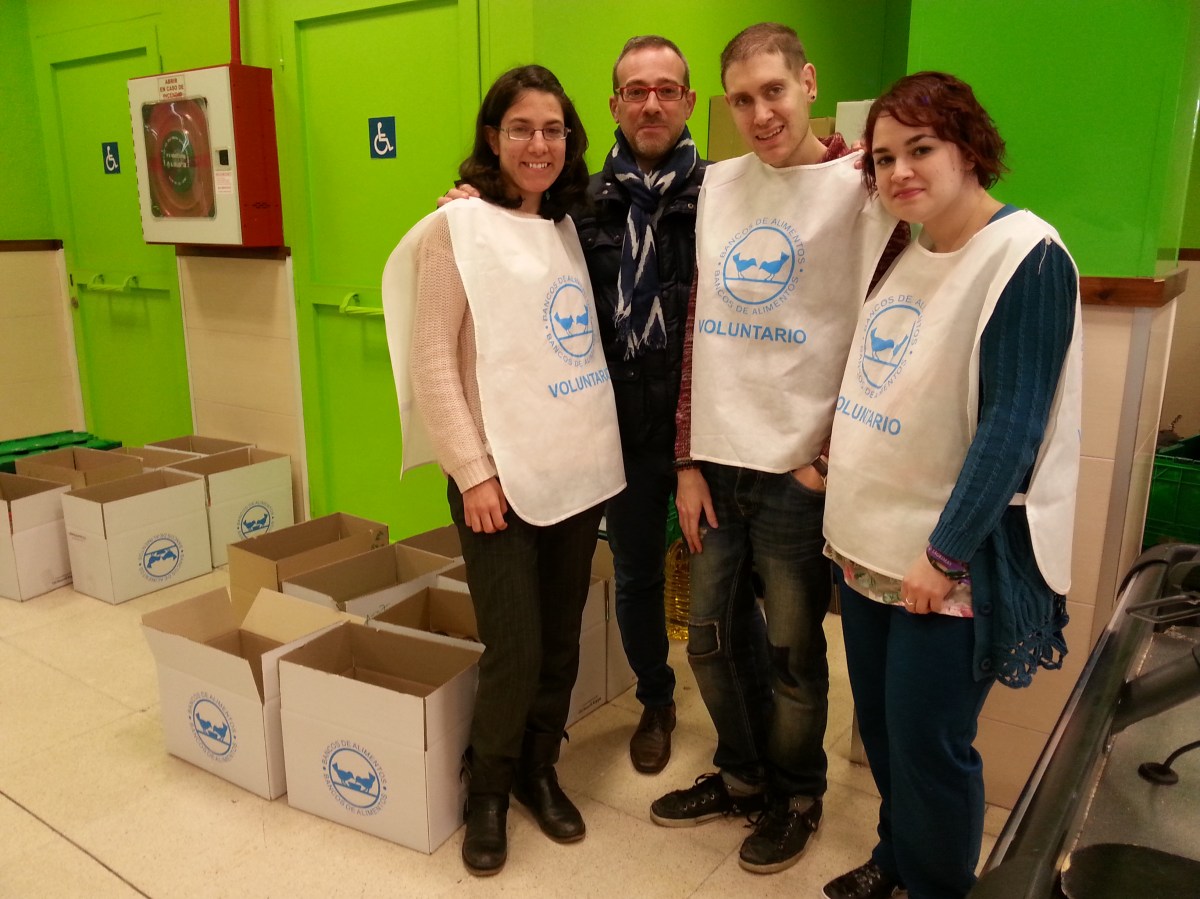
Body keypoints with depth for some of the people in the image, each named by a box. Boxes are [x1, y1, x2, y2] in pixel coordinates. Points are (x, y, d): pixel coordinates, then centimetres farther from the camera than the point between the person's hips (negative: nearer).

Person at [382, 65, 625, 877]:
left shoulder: (570, 226, 11)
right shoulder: (457, 226, -7)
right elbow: (431, 362, -11)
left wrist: (600, 447, 8)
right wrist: (473, 472, -15)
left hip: (579, 470, 6)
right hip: (501, 476, -5)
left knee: (561, 642, 13)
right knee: (514, 650, -2)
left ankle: (540, 772, 34)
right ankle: (489, 790, 24)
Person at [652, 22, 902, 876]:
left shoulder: (862, 186, -6)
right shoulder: (719, 184, 9)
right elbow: (699, 329, 9)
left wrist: (832, 459, -10)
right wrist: (689, 460, 6)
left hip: (799, 472, -5)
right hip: (716, 461, 5)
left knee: (793, 651, 10)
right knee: (713, 637, 16)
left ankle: (796, 795, 36)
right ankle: (741, 774, 41)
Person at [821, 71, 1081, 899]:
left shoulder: (1026, 255, -14)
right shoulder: (907, 252, 9)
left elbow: (1012, 423, -18)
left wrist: (946, 553, -18)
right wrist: (849, 507, 13)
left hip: (951, 557, -7)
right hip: (871, 542, 7)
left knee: (928, 744, 5)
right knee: (879, 726, 19)